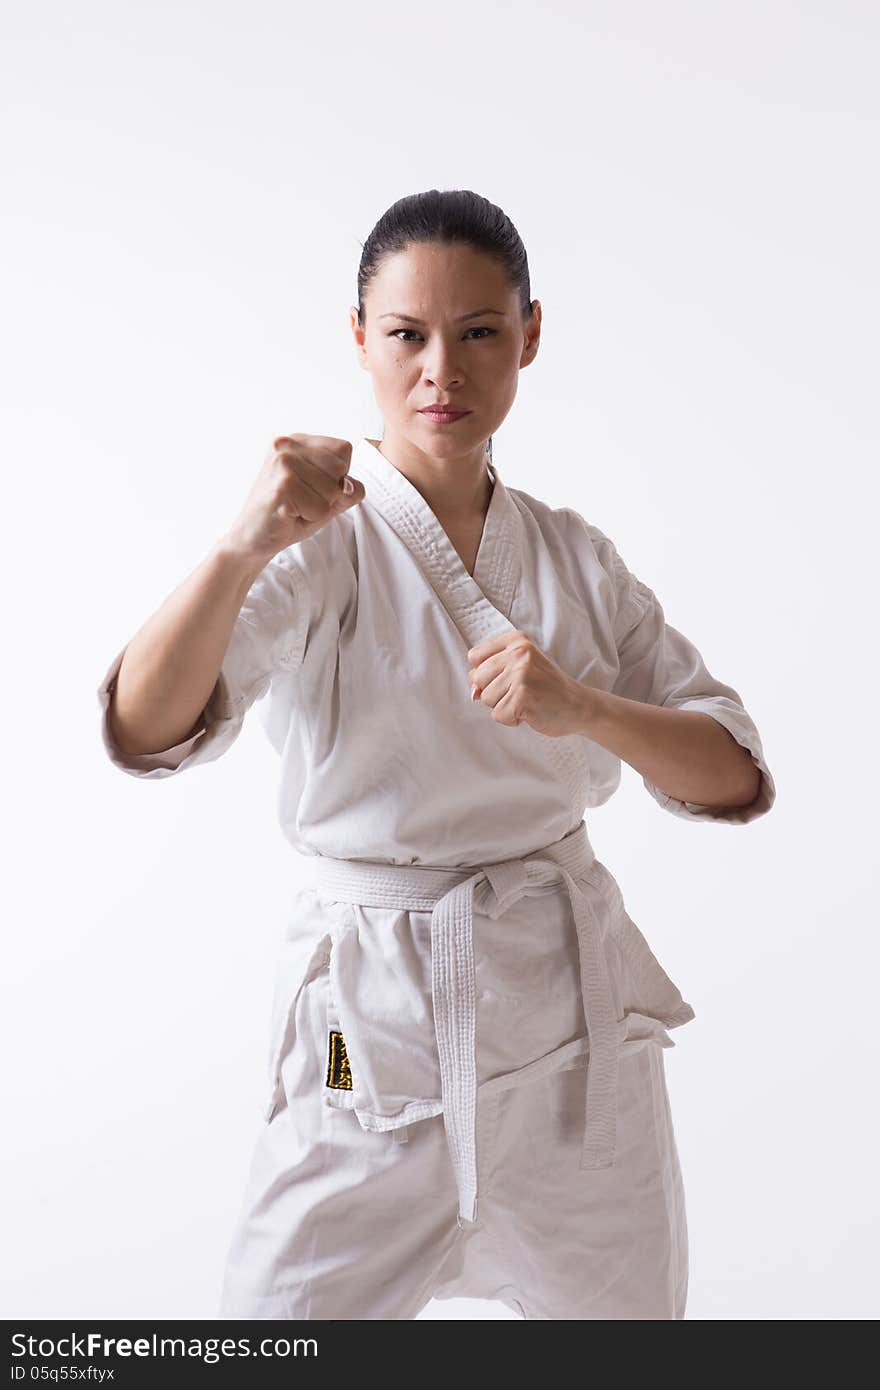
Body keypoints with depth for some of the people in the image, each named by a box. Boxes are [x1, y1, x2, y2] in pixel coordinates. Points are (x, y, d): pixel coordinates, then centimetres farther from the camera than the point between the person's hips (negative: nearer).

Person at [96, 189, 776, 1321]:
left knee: (624, 1305, 18)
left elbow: (734, 775, 0)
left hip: (571, 1005, 4)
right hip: (375, 1018, -3)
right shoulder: (321, 542, -7)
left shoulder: (575, 557, 4)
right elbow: (146, 730, -23)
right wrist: (242, 548, -40)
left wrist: (582, 709, -19)